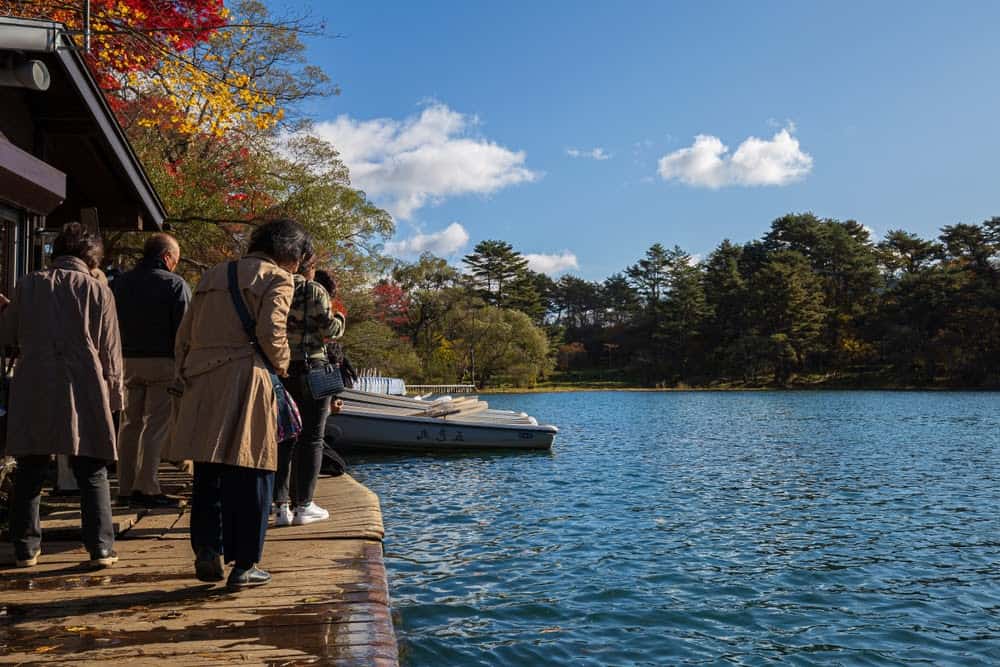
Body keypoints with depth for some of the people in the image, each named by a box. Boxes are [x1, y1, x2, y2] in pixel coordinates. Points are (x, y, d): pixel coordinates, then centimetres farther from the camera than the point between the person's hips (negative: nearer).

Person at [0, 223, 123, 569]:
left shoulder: (29, 285, 4)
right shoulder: (98, 291, -2)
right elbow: (110, 352, 0)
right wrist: (114, 394, 9)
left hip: (33, 391, 2)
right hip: (84, 392, -2)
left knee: (30, 473, 13)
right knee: (92, 473, 5)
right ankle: (101, 547, 4)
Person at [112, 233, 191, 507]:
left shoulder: (120, 283, 12)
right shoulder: (175, 284, -7)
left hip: (127, 361, 6)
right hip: (162, 362, -6)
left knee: (130, 423, 13)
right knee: (155, 425, -1)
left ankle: (125, 487, 18)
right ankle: (146, 488, -2)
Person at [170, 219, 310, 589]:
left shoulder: (213, 274, 22)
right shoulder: (276, 279, 1)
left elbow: (184, 334, 18)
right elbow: (271, 334, -14)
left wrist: (185, 375, 20)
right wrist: (281, 366, 3)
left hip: (201, 384, 6)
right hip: (245, 382, -6)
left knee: (208, 474, 14)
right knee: (250, 473, 1)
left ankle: (207, 551, 11)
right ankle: (244, 564, 5)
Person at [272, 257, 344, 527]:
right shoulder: (315, 291, -6)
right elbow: (329, 329, -9)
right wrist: (340, 319, 11)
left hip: (279, 371, 5)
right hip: (311, 368, -4)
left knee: (284, 438, 10)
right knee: (311, 438, 4)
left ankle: (281, 506, 10)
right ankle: (303, 505, 5)